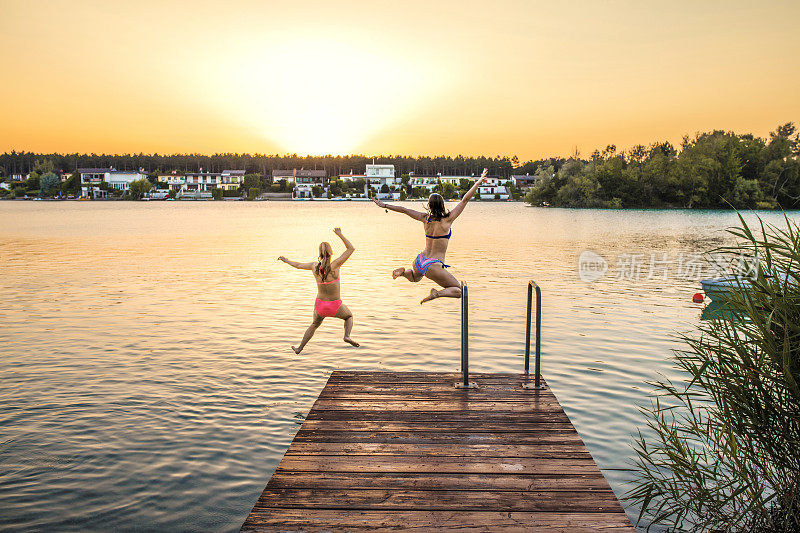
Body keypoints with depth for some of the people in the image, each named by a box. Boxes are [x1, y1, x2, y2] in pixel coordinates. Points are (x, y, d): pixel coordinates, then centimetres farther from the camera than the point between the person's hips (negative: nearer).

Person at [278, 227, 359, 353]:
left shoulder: (315, 266, -7)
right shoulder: (335, 265, -21)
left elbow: (298, 265, 12)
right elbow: (351, 248, -17)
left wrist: (286, 261, 30)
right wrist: (340, 234, -11)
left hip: (320, 305, 4)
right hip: (335, 307, -3)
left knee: (314, 325, 33)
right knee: (349, 316, 28)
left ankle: (300, 348, 39)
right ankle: (347, 336, 1)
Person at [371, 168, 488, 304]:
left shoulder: (426, 218, 3)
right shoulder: (447, 220, -10)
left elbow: (403, 210, 13)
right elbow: (465, 199, -7)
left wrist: (384, 205, 24)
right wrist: (479, 182, 0)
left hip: (419, 261, 6)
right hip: (433, 266, -6)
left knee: (415, 277, 39)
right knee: (458, 291, 7)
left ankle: (404, 271, 6)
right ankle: (437, 293, -20)